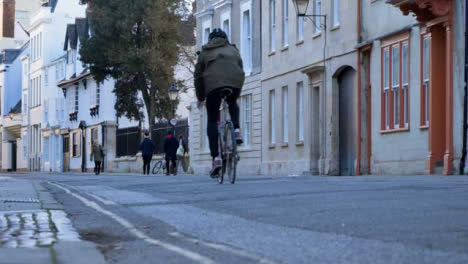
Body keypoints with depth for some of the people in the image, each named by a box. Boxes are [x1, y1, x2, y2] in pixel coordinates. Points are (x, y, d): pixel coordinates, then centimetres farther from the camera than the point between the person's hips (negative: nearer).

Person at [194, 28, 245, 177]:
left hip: (213, 84, -2)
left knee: (212, 121, 7)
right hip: (235, 82, 2)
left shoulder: (205, 52, 24)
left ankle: (216, 158, -6)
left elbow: (198, 76, 21)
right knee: (233, 104, 36)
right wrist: (237, 92, 37)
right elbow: (240, 69, 28)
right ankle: (236, 130, 11)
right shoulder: (233, 50, 28)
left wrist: (200, 97, 31)